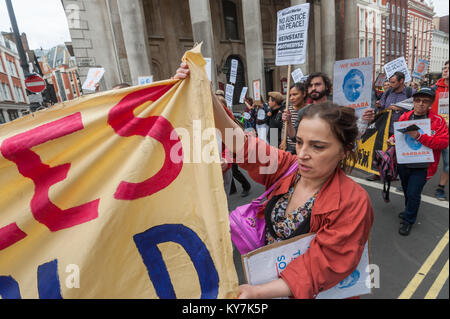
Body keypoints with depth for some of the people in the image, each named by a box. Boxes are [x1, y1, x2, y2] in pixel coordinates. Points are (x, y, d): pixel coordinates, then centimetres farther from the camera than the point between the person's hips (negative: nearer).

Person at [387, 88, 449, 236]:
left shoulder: (438, 120, -7)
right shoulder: (404, 117, 2)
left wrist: (419, 136, -29)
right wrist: (393, 139, -6)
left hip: (422, 166, -4)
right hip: (403, 163, 4)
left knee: (413, 193, -3)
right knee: (407, 191, 21)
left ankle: (408, 220, 20)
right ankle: (410, 211, 46)